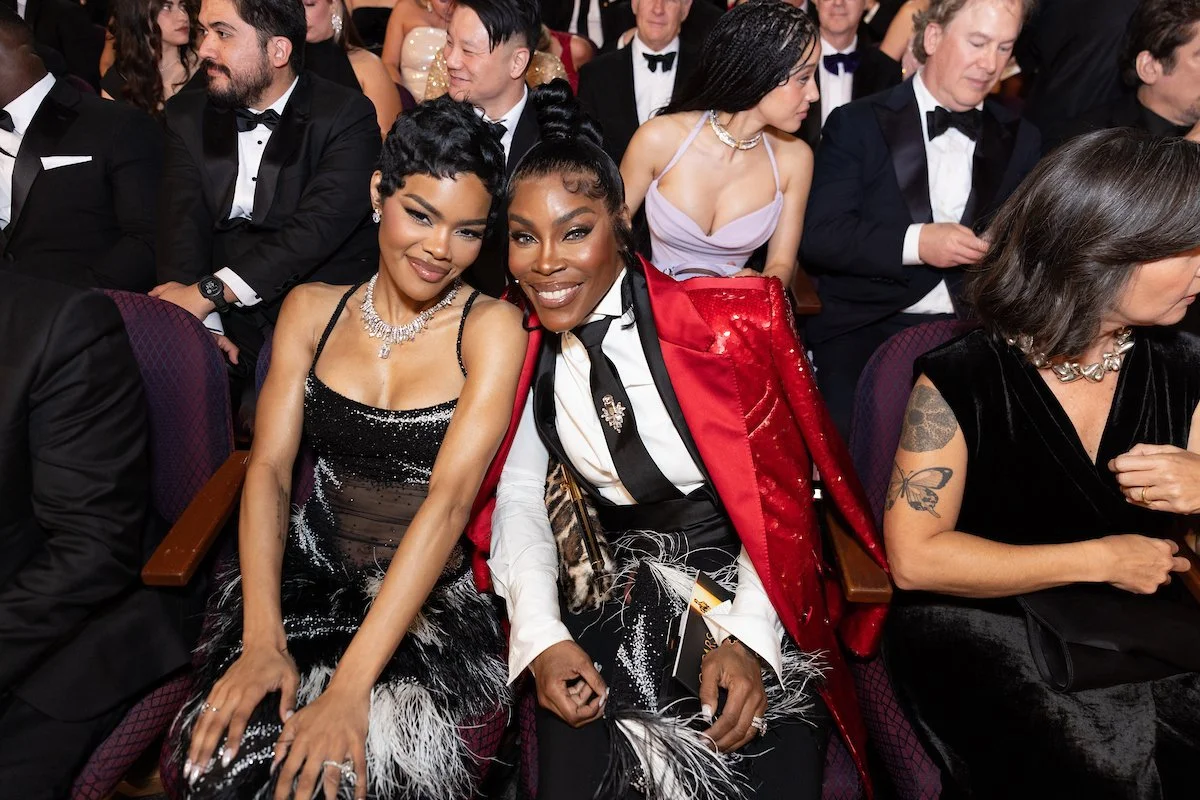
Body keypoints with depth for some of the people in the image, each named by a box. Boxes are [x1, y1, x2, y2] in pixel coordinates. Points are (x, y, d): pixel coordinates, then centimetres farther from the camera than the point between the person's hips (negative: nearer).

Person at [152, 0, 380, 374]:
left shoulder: (347, 116, -2)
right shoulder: (188, 116, 11)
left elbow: (319, 225, -16)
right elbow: (183, 223, -2)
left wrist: (208, 292, -24)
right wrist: (202, 323, -19)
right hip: (232, 328, 4)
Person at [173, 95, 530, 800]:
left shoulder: (492, 327, -8)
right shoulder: (311, 309, 5)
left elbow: (449, 499, -18)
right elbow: (270, 468, -3)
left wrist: (351, 685, -25)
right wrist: (262, 637, -18)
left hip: (435, 601, -2)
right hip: (309, 576, 3)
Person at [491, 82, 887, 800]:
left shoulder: (722, 323, -13)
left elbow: (780, 493, -10)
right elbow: (519, 495, 0)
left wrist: (748, 636, -19)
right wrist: (541, 634, -13)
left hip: (744, 585, -2)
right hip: (615, 599, 3)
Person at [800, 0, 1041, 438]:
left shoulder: (1021, 140, 15)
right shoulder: (858, 124, 2)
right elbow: (817, 236, -7)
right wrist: (914, 242, -18)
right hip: (869, 326, -3)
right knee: (858, 432, -28)